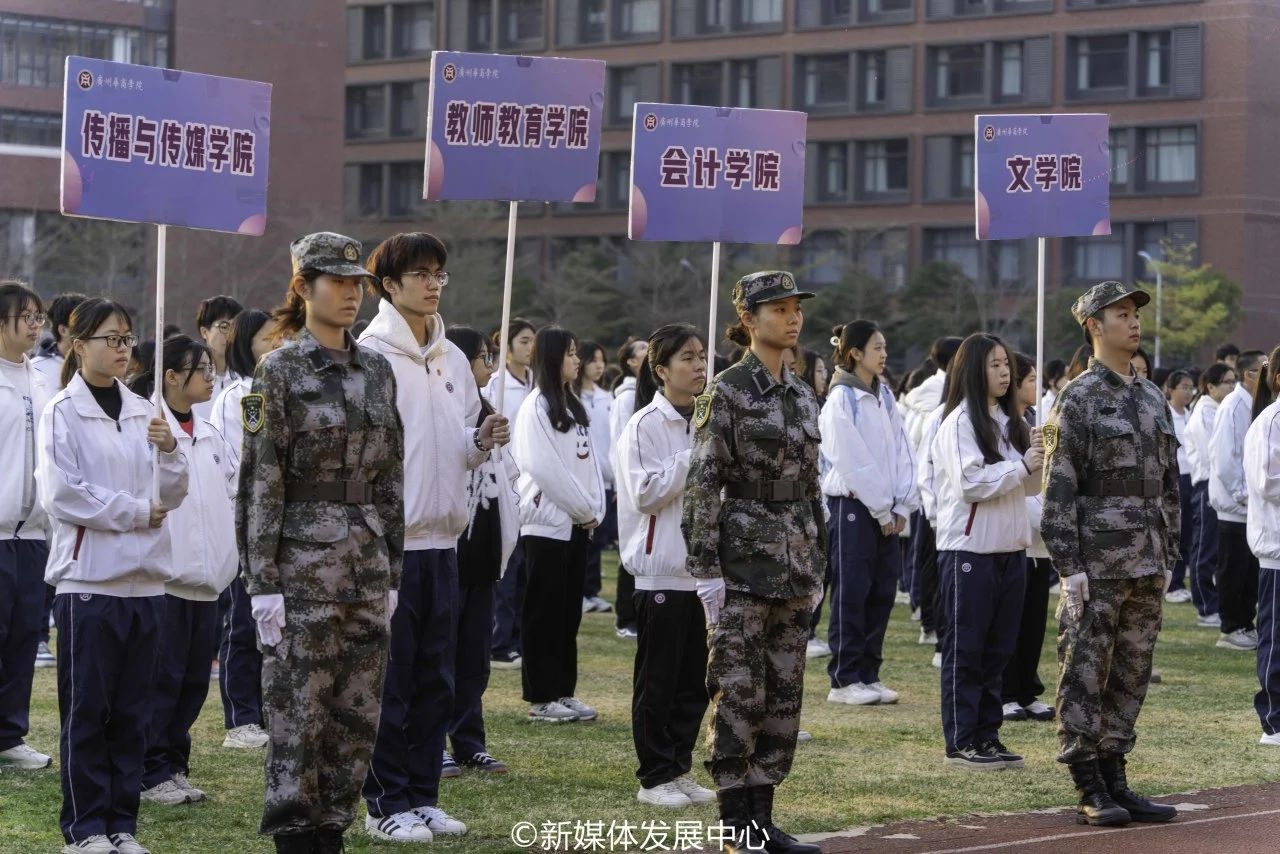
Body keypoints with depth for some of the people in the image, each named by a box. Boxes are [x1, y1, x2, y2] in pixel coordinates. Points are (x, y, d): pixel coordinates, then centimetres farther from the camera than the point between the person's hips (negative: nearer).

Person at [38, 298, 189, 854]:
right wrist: (138, 511, -9)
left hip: (144, 577, 5)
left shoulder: (141, 413, 12)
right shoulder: (63, 412, -4)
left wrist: (168, 452, -8)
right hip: (89, 577, -5)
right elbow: (62, 494, -13)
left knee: (132, 709, 8)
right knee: (86, 708, 0)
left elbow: (172, 495, 11)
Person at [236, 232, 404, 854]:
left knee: (358, 712, 7)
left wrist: (391, 571, 10)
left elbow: (389, 478, 13)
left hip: (366, 564, 6)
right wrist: (263, 583, -13)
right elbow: (261, 482, -9)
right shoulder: (278, 372, -6)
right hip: (303, 563, -6)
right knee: (298, 712, -2)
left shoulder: (377, 372, 10)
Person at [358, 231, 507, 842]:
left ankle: (423, 796, 19)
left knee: (435, 677, 11)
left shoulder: (453, 360, 13)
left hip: (441, 538, 7)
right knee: (389, 681, -1)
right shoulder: (369, 355, -9)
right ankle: (386, 803, 6)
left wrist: (482, 441, -1)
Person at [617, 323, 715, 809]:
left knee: (695, 681, 9)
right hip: (663, 567, -6)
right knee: (658, 681, 1)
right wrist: (693, 458, -18)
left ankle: (680, 770, 19)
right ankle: (655, 777, 8)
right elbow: (646, 494, -17)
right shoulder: (646, 426, -9)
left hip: (704, 565, 6)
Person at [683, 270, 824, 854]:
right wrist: (705, 568, -15)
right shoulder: (728, 393, -8)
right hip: (743, 559, -7)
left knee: (784, 694, 7)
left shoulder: (802, 397, 13)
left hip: (793, 563, 7)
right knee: (739, 692, -5)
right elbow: (702, 483, -11)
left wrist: (816, 566, 17)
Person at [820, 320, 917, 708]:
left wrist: (902, 505, 0)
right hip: (852, 505, -7)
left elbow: (902, 452, 10)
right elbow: (852, 461, -14)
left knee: (882, 591, 7)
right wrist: (881, 509, -11)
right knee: (851, 592, -5)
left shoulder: (884, 397, 12)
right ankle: (844, 680, 0)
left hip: (886, 511, 7)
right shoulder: (841, 399, -10)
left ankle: (868, 674, 14)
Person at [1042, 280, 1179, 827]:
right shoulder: (1078, 398, -7)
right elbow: (1059, 490, -10)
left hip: (1146, 566, 7)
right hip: (1097, 565, -7)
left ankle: (1114, 781, 17)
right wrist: (1068, 567, -14)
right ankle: (1088, 791, 3)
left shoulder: (1153, 399, 13)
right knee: (1085, 674, -1)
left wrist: (1168, 555, 13)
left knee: (1131, 676, 10)